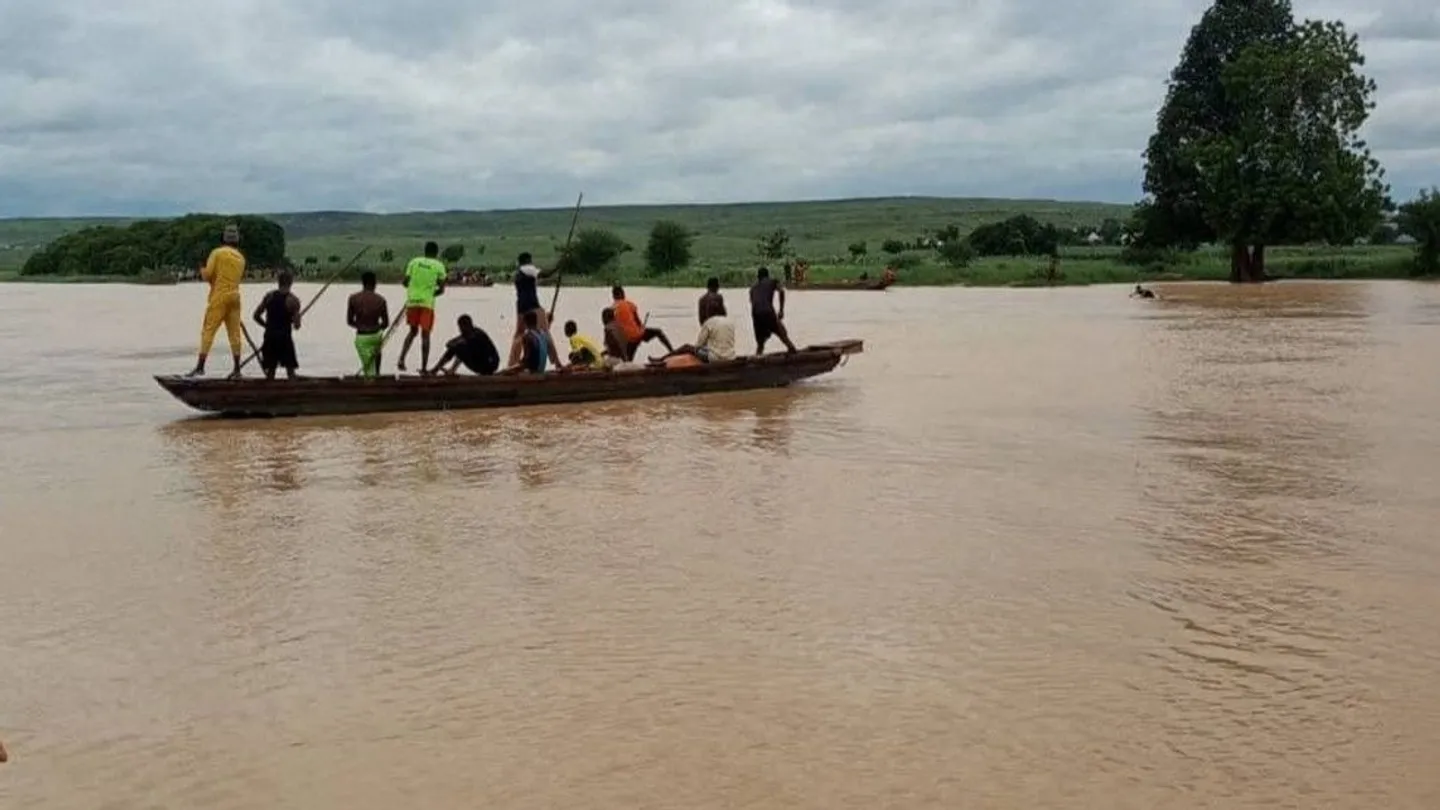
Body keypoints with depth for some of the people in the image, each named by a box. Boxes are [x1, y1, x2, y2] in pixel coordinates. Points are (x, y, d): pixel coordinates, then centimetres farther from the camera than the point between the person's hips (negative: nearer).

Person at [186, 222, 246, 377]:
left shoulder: (218, 253, -6)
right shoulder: (241, 257, 10)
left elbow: (207, 275, -8)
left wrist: (202, 270, 14)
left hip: (219, 296, -5)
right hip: (234, 296, 5)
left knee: (208, 330, -4)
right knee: (234, 332, 6)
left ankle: (200, 366, -9)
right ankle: (237, 368, 6)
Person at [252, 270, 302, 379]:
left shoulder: (269, 296, 4)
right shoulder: (293, 300, -7)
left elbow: (256, 316, 4)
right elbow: (297, 325, -13)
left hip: (270, 336, 3)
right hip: (284, 337, -3)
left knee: (270, 369, 12)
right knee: (290, 369, 4)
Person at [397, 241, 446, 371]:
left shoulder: (414, 261, 8)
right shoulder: (439, 266, 1)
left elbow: (405, 282, 5)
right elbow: (442, 290, -1)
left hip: (412, 301, 3)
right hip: (427, 302, -3)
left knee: (413, 331, 19)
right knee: (425, 335, 4)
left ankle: (401, 359, 5)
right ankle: (423, 367, 3)